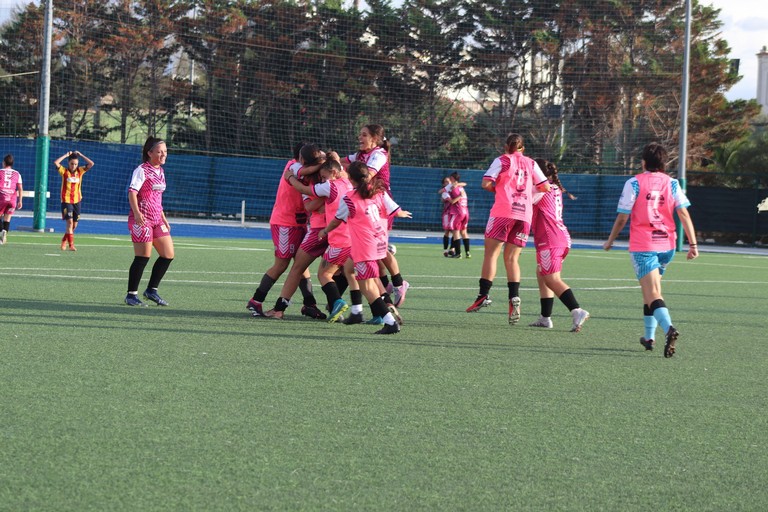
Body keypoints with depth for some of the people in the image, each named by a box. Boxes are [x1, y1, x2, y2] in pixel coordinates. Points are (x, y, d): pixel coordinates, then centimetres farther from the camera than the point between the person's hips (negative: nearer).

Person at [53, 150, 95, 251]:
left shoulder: (80, 171, 5)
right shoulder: (64, 171, -3)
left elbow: (91, 164, -4)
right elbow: (56, 162, -18)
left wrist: (80, 155, -3)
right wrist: (66, 155, -10)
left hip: (77, 201, 4)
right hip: (66, 201, -4)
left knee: (74, 225, 10)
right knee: (69, 222, -16)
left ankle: (64, 241, 31)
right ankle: (71, 244, -16)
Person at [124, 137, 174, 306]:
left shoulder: (160, 171, 17)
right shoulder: (142, 170, -9)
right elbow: (132, 192, -20)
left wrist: (163, 218, 26)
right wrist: (137, 213, -34)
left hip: (156, 219, 8)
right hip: (141, 219, -8)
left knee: (168, 255, 4)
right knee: (143, 257, -8)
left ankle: (152, 290, 16)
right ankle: (131, 295, 2)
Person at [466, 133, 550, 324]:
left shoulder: (502, 160, 5)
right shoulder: (531, 164, 15)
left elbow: (486, 183, -5)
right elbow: (546, 187, 13)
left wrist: (498, 188, 14)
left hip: (503, 212, -4)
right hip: (525, 215, 4)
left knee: (491, 253, 0)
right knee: (511, 258, 6)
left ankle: (484, 295, -9)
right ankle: (514, 296, -12)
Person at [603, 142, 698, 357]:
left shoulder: (634, 183, -3)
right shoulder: (672, 183, 6)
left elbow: (622, 217, -3)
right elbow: (684, 213, -4)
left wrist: (609, 241, 12)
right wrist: (693, 244, -5)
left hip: (642, 246, -4)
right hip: (666, 245, 4)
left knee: (653, 294, -13)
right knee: (650, 291, 22)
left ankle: (668, 328, -38)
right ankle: (650, 337, 27)